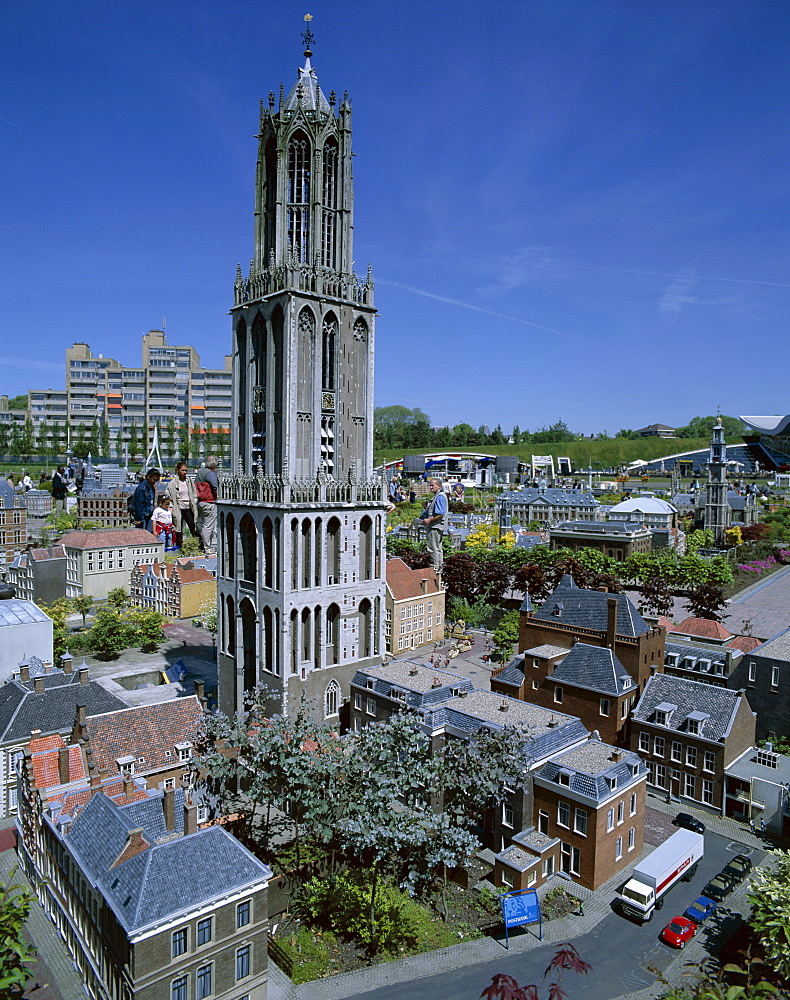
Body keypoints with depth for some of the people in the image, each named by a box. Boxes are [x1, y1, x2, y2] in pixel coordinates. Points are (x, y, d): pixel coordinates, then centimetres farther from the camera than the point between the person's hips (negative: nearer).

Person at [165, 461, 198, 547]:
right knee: (179, 533, 2)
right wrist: (172, 507, -7)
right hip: (179, 510, -3)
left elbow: (194, 494, 15)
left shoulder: (189, 481, 6)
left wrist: (194, 504, 6)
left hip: (189, 509, 3)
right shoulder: (172, 483, -5)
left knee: (194, 530, 1)